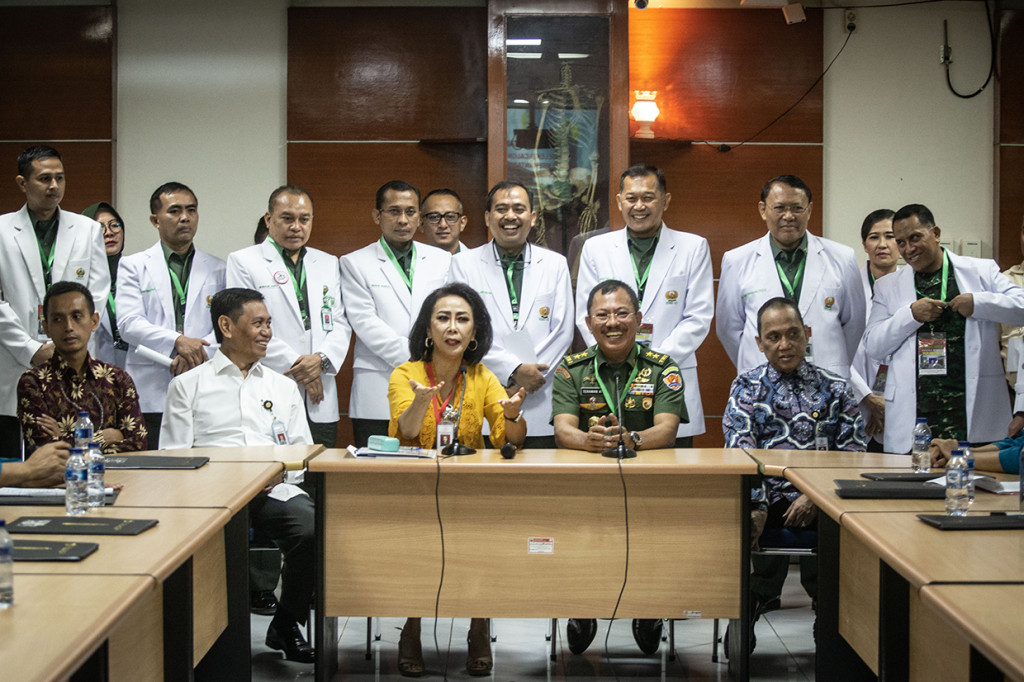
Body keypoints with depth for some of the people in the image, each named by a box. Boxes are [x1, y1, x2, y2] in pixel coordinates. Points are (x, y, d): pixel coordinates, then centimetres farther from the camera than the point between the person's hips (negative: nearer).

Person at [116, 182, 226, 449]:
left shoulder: (218, 270, 15)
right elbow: (128, 323, -2)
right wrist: (177, 341, -16)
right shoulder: (133, 265, 10)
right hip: (150, 394, -1)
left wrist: (198, 353, -13)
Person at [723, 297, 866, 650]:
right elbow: (740, 453, -2)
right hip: (767, 503, -1)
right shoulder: (746, 387, 13)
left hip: (821, 506, 1)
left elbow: (852, 454, 7)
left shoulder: (835, 389, 17)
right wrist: (756, 508, -18)